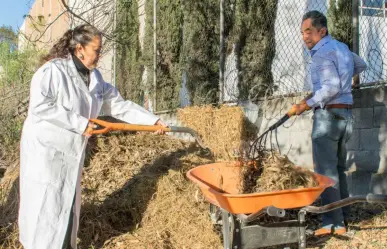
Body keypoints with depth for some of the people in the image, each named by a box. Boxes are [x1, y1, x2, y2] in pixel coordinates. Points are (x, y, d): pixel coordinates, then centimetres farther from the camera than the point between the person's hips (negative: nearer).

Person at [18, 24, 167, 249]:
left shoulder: (94, 77, 4)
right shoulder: (53, 70, -18)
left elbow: (118, 105, 7)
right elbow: (40, 106, -28)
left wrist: (153, 120, 3)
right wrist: (79, 123, -26)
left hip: (72, 150, 7)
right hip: (45, 148, -7)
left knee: (69, 203, 14)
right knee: (45, 204, -1)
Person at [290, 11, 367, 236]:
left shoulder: (322, 53, -13)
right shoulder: (342, 47, 15)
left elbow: (331, 88, -22)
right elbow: (361, 65, 33)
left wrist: (308, 103, -13)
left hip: (328, 114, -9)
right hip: (346, 114, 9)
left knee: (326, 171, -5)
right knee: (338, 168, 15)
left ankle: (334, 223, -4)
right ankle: (343, 217, 19)